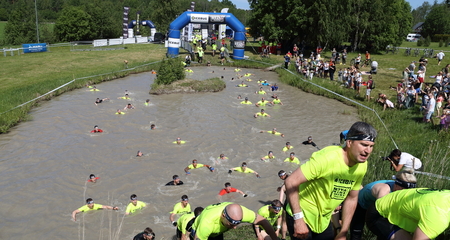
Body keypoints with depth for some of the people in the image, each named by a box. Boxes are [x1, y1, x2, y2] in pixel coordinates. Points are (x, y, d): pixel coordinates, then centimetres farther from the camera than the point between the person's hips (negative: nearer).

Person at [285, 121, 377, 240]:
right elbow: (291, 182, -28)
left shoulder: (362, 165, -5)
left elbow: (351, 199, 5)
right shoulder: (327, 158, -28)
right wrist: (298, 219, -29)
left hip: (323, 220, 7)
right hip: (301, 216, -6)